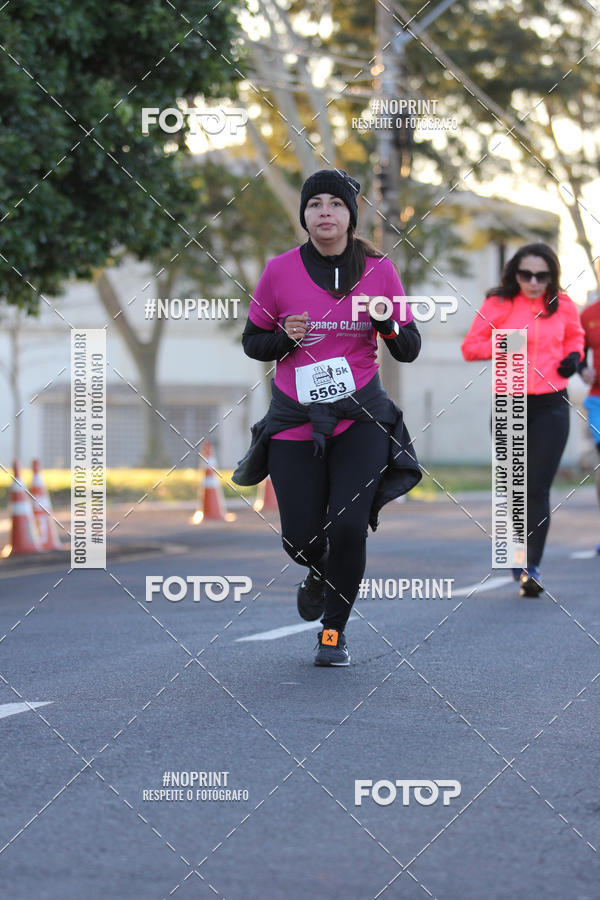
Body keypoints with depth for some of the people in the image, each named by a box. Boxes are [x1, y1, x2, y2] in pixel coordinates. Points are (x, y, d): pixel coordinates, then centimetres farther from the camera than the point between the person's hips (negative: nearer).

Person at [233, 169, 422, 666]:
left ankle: (335, 630, 9)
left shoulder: (379, 269, -2)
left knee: (348, 526, -14)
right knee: (301, 538, -1)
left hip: (361, 416, 0)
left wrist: (387, 323, -18)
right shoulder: (280, 271, -4)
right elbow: (252, 342, 6)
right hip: (295, 419, 0)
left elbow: (410, 350, 3)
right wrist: (285, 338, -15)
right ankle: (319, 573, 38)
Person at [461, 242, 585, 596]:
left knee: (538, 488, -8)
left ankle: (533, 566, -10)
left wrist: (574, 356, 3)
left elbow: (575, 336, 24)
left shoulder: (562, 305, 5)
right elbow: (470, 346, 1)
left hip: (551, 407, 0)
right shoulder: (499, 305, -2)